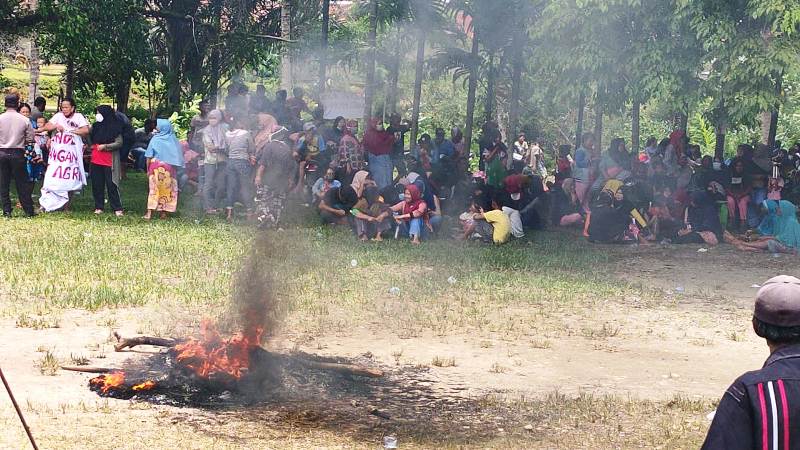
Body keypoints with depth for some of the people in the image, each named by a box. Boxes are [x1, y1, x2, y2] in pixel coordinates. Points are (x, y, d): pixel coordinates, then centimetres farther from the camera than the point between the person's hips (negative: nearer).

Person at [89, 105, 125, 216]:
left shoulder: (114, 127, -5)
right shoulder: (96, 126, 12)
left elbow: (119, 143, -9)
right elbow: (90, 139, 26)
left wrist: (105, 146, -16)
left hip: (109, 161, -6)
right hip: (96, 160, 6)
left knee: (111, 184, -6)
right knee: (97, 185, 7)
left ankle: (117, 208, -3)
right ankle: (99, 207, 14)